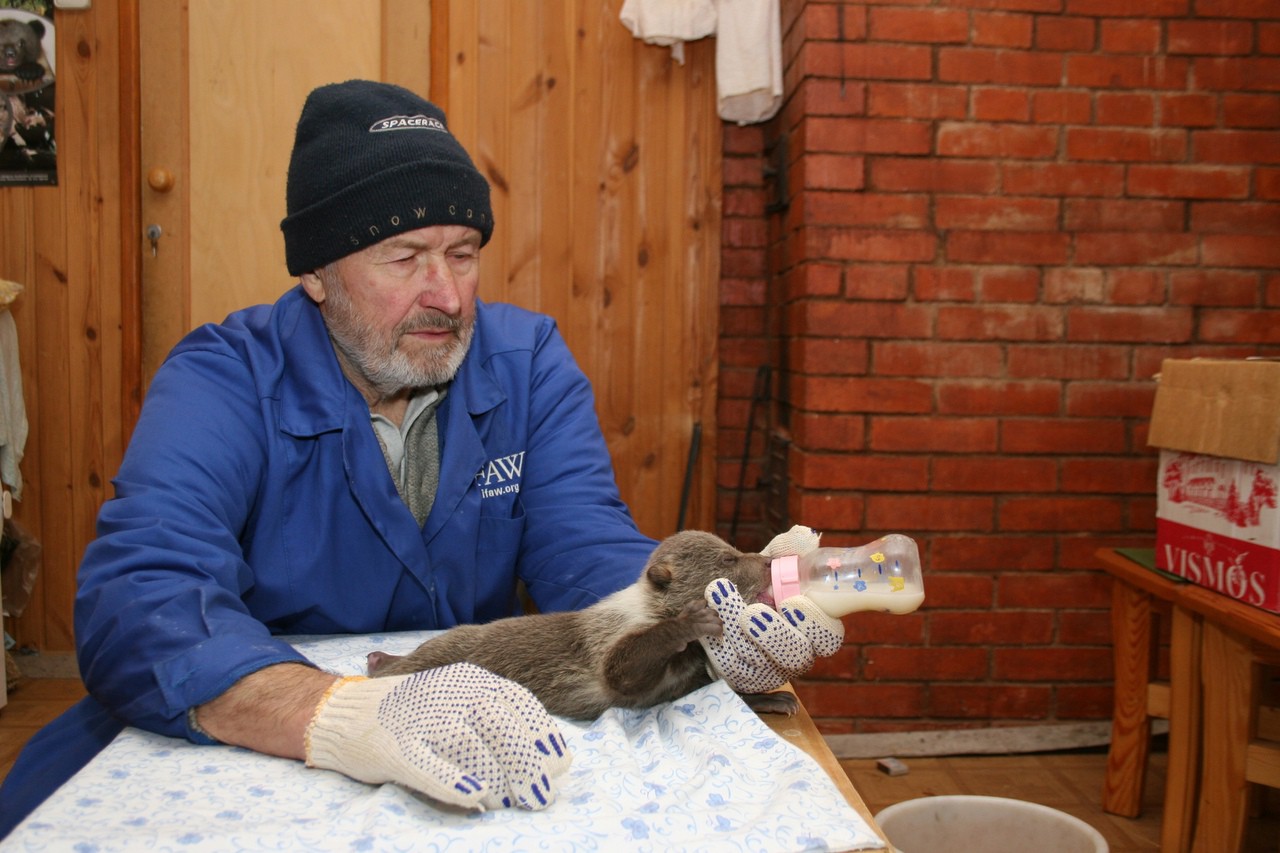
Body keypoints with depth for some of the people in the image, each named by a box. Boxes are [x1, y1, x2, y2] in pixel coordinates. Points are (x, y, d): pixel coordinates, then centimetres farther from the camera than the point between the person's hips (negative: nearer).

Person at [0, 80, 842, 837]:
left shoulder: (529, 362, -4)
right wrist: (341, 717, -49)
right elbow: (137, 600, -30)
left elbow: (585, 545, -12)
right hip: (252, 742, -1)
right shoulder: (222, 383, -15)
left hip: (479, 739, 2)